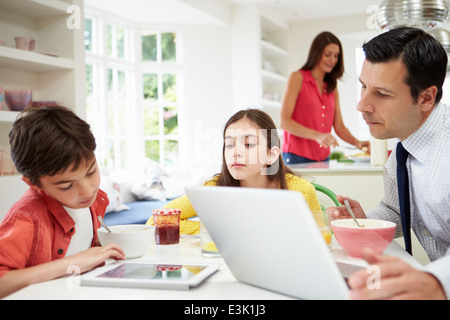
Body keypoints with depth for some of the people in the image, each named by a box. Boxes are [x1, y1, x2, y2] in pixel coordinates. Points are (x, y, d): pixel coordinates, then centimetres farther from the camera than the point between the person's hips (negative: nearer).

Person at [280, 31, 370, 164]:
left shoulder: (332, 87, 14)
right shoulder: (297, 78, -3)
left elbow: (339, 126, 11)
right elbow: (284, 121, -12)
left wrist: (356, 142, -9)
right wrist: (317, 136, -23)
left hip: (323, 158, 5)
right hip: (297, 158, -5)